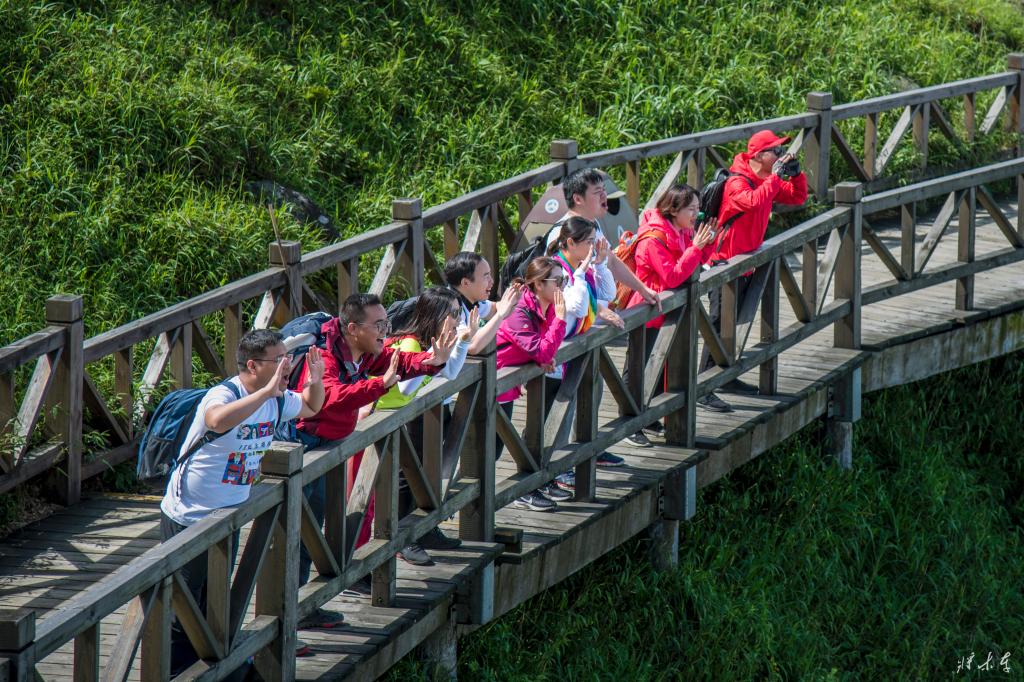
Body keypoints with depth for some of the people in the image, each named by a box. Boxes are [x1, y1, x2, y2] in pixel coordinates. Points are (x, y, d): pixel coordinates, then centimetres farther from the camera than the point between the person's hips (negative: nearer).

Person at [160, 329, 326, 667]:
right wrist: (268, 391, -48)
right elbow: (218, 420, -50)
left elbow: (310, 408, 23)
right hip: (188, 519, -8)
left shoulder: (278, 399, 1)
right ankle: (170, 673, 4)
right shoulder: (223, 395, -25)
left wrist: (315, 382, -1)